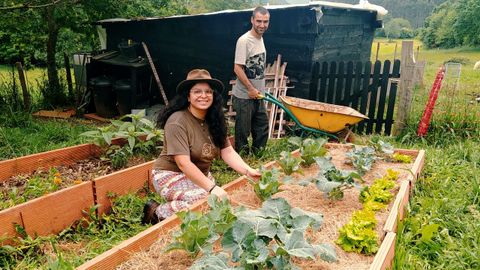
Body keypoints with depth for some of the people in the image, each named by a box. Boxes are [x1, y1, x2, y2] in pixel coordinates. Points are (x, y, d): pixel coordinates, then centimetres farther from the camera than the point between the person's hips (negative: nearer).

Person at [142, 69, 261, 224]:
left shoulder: (214, 120, 0)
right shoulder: (177, 122, -22)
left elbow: (227, 152, -5)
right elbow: (184, 164, -27)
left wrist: (248, 171, -21)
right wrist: (211, 187, -34)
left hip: (200, 175, 8)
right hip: (172, 176, -8)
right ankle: (158, 213, -7)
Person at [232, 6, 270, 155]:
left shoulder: (260, 38, 10)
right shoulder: (244, 40, -16)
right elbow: (237, 68, -20)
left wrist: (259, 90, 16)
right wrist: (251, 89, -17)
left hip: (257, 95, 8)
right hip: (244, 96, -8)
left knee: (262, 127, 15)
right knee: (243, 131, 2)